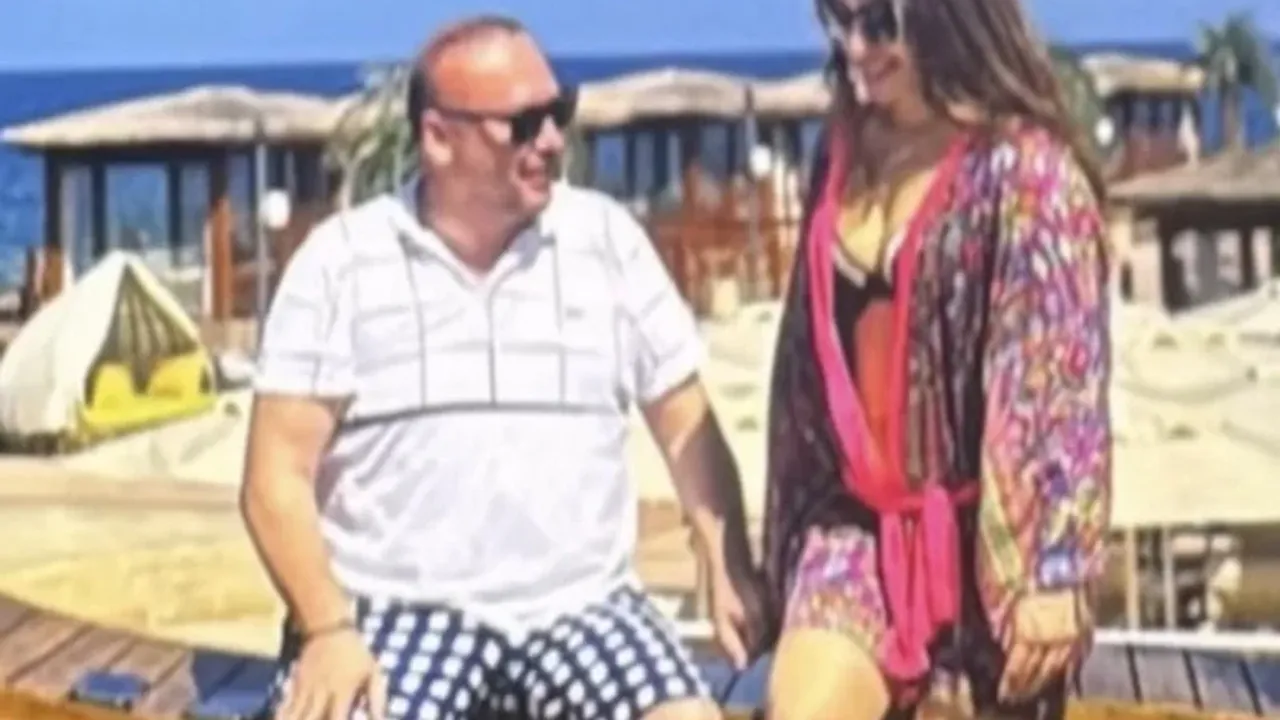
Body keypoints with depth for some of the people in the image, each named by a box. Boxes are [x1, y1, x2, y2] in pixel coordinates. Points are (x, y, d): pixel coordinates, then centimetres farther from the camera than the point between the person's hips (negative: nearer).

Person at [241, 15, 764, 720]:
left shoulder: (607, 239, 7)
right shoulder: (341, 260, 0)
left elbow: (686, 427, 12)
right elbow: (279, 474, -2)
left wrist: (732, 574, 0)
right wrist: (327, 629, -15)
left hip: (580, 608, 2)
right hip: (395, 612, -2)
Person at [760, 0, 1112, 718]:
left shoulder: (1026, 172, -11)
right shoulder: (847, 158, 8)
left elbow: (1063, 384, -14)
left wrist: (1052, 572, -18)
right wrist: (789, 533, 16)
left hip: (979, 536, -5)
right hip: (854, 526, 5)